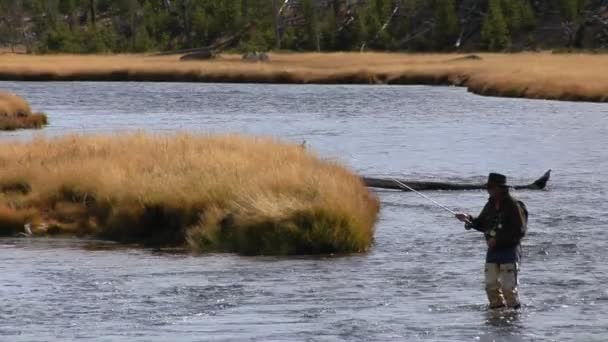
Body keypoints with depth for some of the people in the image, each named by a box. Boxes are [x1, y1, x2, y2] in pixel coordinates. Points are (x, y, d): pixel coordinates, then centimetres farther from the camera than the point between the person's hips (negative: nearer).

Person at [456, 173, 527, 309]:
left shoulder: (514, 206, -13)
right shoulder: (491, 205, 10)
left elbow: (519, 231, -17)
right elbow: (482, 224, 19)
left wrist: (497, 239, -19)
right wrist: (469, 219, -1)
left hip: (509, 251, -7)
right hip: (492, 251, 7)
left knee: (508, 286, -6)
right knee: (491, 285, 7)